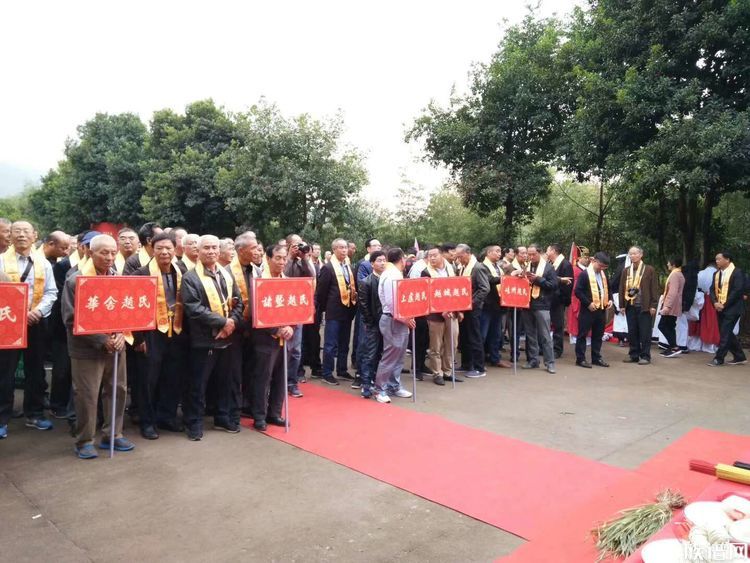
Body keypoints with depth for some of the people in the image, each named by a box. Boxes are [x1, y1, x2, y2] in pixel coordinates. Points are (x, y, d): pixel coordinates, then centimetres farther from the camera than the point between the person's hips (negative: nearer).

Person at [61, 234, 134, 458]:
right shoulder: (76, 280, -11)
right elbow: (72, 319, -14)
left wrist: (120, 334, -8)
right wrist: (101, 340, -18)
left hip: (116, 345, 5)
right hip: (87, 348, -5)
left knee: (118, 391, 11)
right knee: (87, 396, 1)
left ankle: (112, 435, 25)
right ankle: (84, 441, 17)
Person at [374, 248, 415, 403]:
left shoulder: (395, 273, 15)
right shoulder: (391, 275, -16)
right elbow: (391, 301, -22)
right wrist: (403, 318, -17)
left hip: (399, 320, 10)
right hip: (394, 320, -10)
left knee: (398, 356, 14)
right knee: (389, 356, -4)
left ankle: (394, 386, 22)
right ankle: (381, 390, 4)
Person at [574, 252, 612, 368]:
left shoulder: (604, 274, 13)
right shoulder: (584, 274, -10)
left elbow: (607, 288, 24)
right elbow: (578, 291, -14)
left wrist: (610, 299, 7)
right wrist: (588, 303, -19)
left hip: (601, 309, 7)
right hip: (588, 309, -7)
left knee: (598, 335, 13)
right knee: (583, 334, 0)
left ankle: (596, 358, 23)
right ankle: (580, 359, 5)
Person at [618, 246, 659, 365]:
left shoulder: (649, 269, 0)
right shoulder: (626, 271, 11)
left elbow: (654, 289, -2)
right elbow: (622, 289, 11)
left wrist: (653, 305, -8)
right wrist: (622, 305, 6)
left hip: (644, 307, -4)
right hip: (630, 306, 4)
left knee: (645, 333, 0)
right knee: (632, 332, 8)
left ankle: (645, 356, 8)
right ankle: (633, 355, 17)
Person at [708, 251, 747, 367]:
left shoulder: (737, 272, -9)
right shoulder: (716, 274, 13)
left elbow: (738, 291, -16)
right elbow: (713, 289, 9)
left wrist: (724, 305, -17)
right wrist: (715, 302, -9)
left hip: (732, 308, -8)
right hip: (720, 309, 8)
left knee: (725, 333, -7)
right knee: (727, 333, 12)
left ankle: (719, 358, -2)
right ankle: (739, 357, 23)